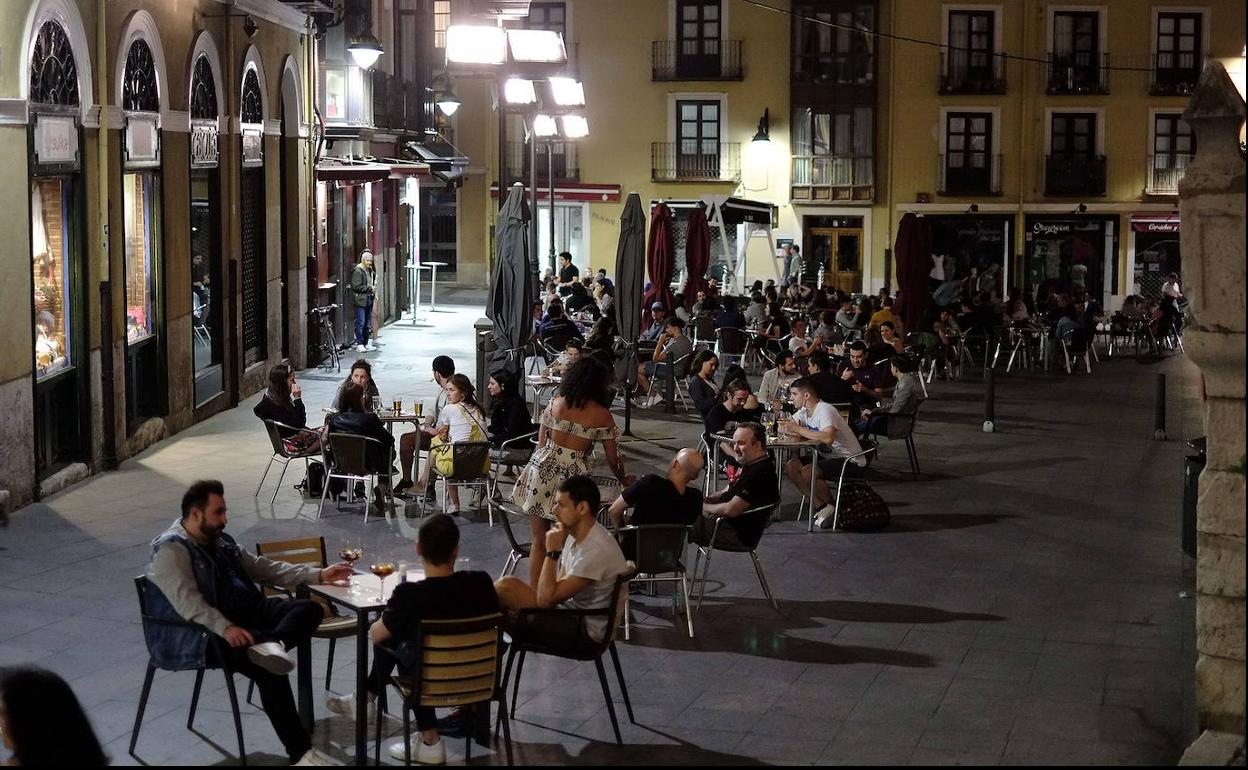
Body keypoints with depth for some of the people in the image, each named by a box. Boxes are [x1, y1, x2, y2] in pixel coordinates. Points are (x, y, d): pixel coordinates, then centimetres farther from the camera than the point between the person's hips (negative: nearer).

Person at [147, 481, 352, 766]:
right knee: (267, 668, -30)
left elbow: (264, 568, 22)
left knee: (310, 609, -8)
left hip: (245, 615, 9)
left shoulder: (220, 541, 17)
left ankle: (271, 645, -39)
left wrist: (318, 574, 13)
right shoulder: (171, 550, -11)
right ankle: (301, 753, -29)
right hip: (196, 636, -9)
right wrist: (224, 628, -37)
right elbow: (187, 601, -24)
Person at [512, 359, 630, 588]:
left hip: (542, 469, 3)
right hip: (573, 476, -2)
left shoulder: (555, 403, 6)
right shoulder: (602, 416, 1)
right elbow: (612, 458, 8)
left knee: (539, 541, 9)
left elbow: (541, 443, 9)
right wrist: (623, 480, 26)